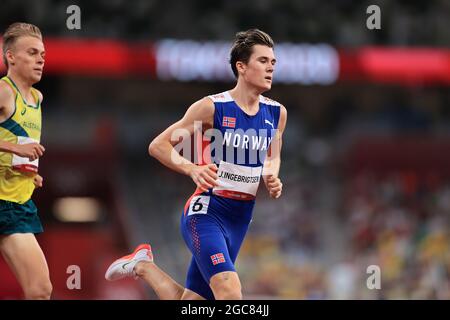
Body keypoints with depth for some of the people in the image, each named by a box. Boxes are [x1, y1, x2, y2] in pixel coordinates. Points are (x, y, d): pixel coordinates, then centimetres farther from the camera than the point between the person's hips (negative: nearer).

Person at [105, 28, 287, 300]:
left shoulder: (277, 113, 4)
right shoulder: (212, 107, -12)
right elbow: (158, 145, -7)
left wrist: (271, 176, 1)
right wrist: (192, 169, -25)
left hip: (241, 217, 6)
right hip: (207, 212, -6)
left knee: (190, 301, 10)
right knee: (231, 294, -27)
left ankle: (143, 265, 35)